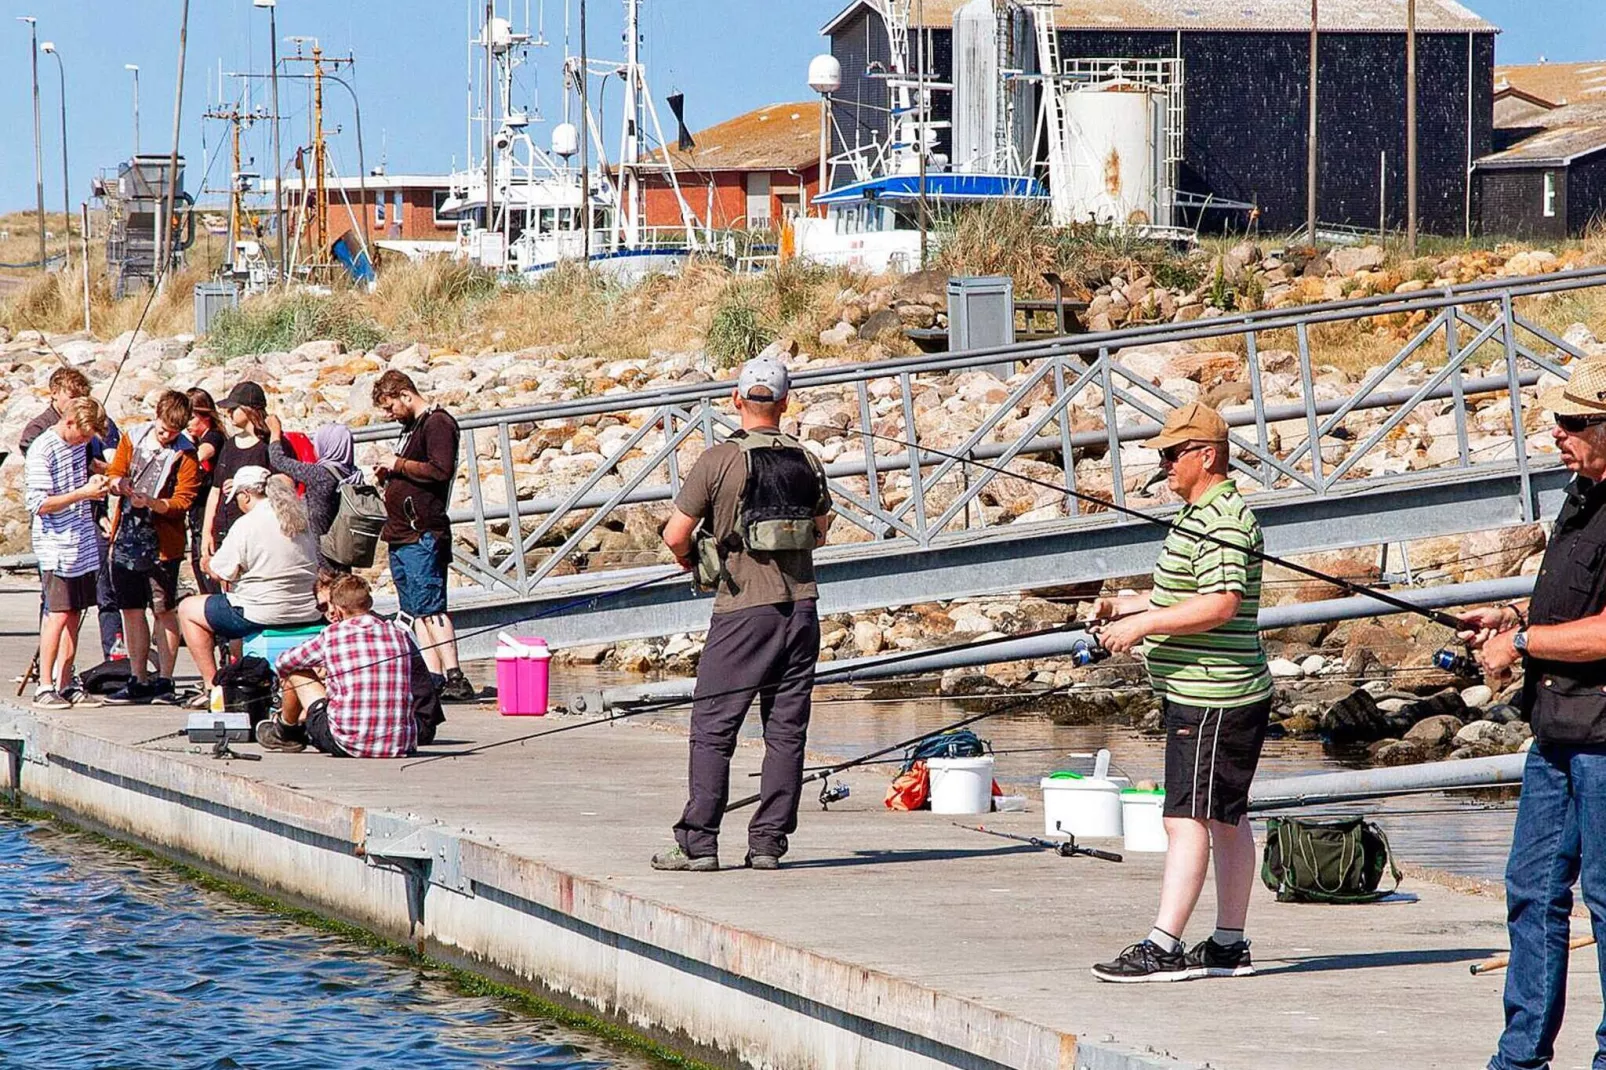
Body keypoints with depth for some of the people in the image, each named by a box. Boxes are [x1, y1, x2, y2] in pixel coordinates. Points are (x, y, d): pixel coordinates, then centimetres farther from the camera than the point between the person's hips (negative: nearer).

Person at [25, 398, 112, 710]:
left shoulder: (78, 444, 11)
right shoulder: (42, 450, -14)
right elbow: (39, 504, -18)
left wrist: (95, 483, 10)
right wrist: (83, 493, -20)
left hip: (82, 544, 8)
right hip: (56, 546, -8)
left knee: (75, 614, 7)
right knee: (58, 614, -10)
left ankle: (64, 685, 12)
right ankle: (45, 688, -5)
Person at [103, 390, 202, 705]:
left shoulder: (184, 455, -6)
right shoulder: (132, 439, 7)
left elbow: (182, 501, -11)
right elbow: (114, 473, 7)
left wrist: (150, 502, -28)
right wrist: (119, 484, -16)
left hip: (162, 544, -4)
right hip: (127, 539, 4)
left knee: (163, 610, 0)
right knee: (131, 609, 9)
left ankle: (165, 680, 6)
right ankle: (138, 680, 17)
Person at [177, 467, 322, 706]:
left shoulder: (246, 525, -15)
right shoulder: (299, 517, 5)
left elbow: (219, 572, -10)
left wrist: (209, 563, 14)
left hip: (263, 615, -8)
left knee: (187, 609, 13)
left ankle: (212, 685, 9)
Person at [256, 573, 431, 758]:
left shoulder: (331, 636, -5)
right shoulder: (401, 635, 3)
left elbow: (284, 663, 12)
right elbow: (423, 681, 22)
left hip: (348, 746, -4)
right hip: (402, 746, 4)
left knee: (296, 671, 17)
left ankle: (284, 731, 45)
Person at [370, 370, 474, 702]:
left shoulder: (437, 423, -9)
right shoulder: (412, 426, 21)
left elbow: (441, 471, -21)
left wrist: (400, 465, -12)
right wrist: (389, 475, 10)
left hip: (424, 535, -10)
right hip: (401, 536, 10)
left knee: (430, 608, -15)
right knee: (415, 611, 6)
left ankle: (454, 678, -20)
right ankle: (435, 678, 5)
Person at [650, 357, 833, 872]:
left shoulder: (718, 461, -7)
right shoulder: (806, 462, 6)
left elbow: (675, 535, -7)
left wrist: (689, 560, 14)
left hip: (743, 609, -4)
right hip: (800, 605, 4)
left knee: (712, 727, 0)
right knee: (786, 729, 7)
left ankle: (698, 843, -4)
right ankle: (769, 842, 6)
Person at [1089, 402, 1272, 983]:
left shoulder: (1223, 521, -16)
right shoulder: (1200, 515, 18)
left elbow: (1221, 604, -27)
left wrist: (1143, 625, -23)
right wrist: (1126, 605, 18)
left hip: (1211, 697, -11)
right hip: (1199, 693, 11)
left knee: (1188, 818, -13)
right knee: (1226, 818, 12)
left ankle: (1163, 947, -16)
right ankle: (1228, 945, 17)